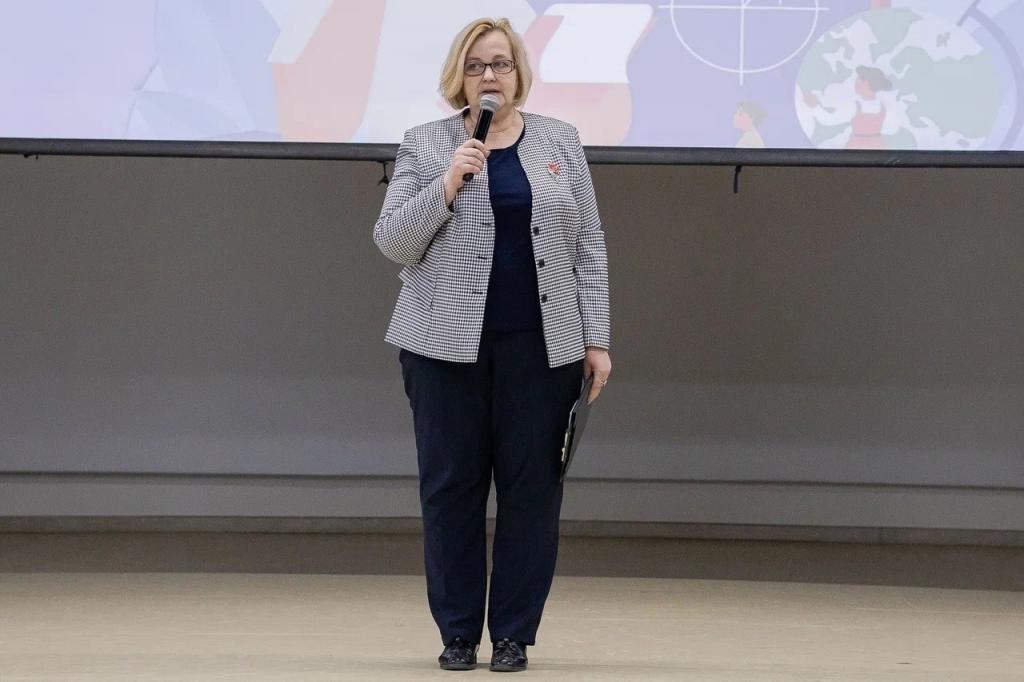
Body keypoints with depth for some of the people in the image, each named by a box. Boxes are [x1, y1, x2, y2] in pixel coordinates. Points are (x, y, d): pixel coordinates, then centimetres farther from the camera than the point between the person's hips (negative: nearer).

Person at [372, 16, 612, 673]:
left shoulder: (560, 141, 8)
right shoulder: (424, 145, 4)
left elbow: (589, 248, 7)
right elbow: (392, 242, -2)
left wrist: (597, 339, 1)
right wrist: (447, 186, -15)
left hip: (541, 344, 1)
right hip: (448, 342, -1)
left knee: (532, 488, 2)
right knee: (451, 487, 2)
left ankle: (514, 633, 9)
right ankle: (458, 632, 11)